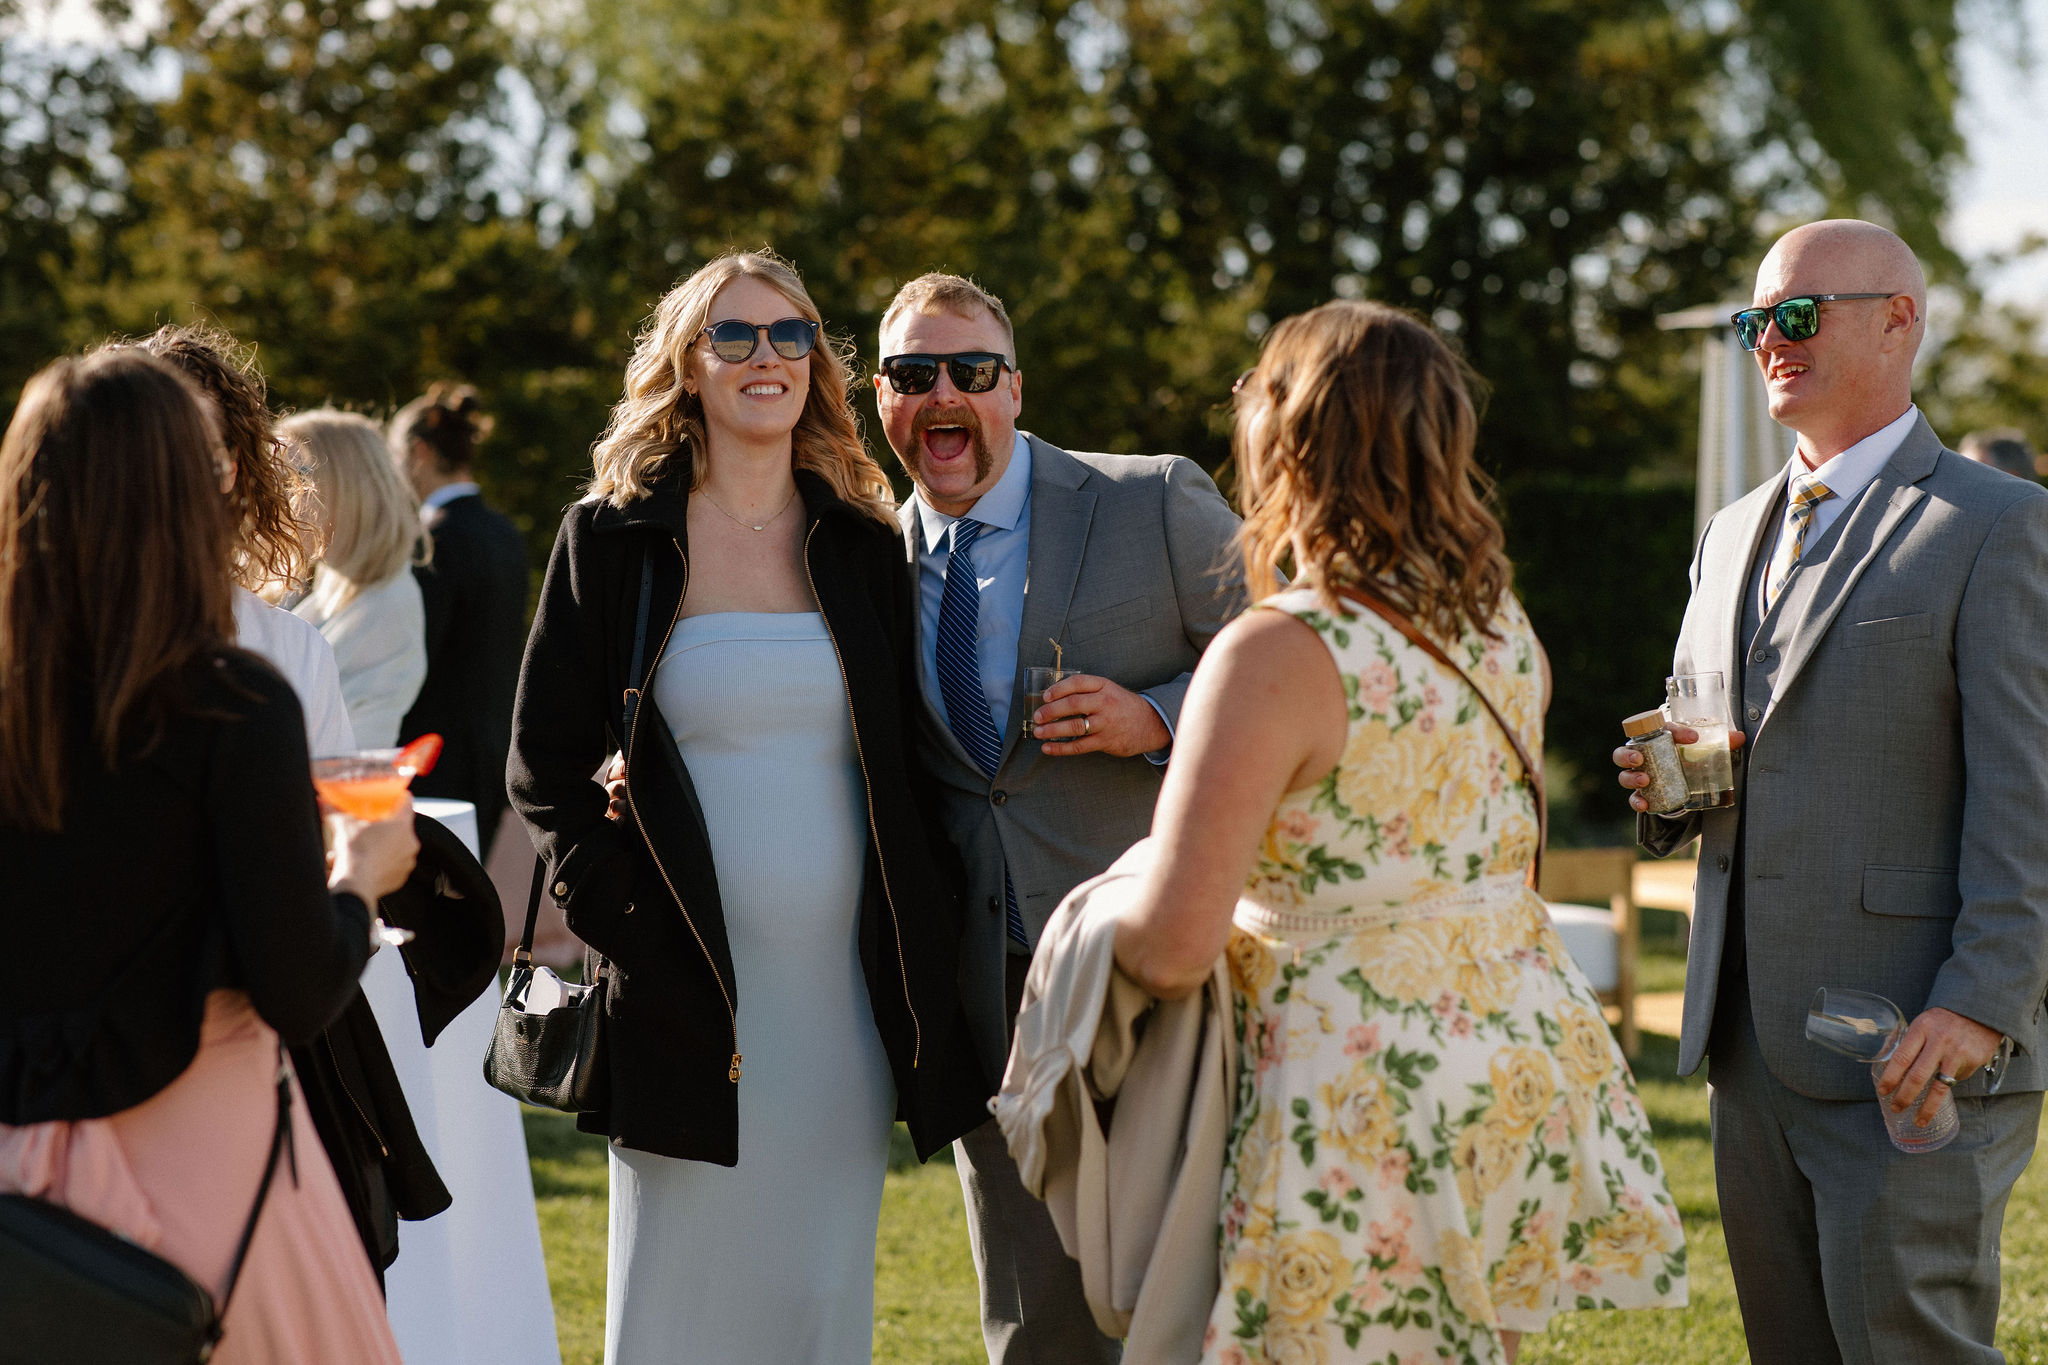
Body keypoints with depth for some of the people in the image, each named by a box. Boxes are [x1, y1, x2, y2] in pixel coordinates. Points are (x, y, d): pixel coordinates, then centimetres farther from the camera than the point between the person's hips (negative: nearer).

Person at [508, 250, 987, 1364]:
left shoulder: (866, 548, 10)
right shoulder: (613, 540, 2)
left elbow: (909, 768, 13)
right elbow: (544, 766, 1)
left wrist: (929, 958, 3)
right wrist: (626, 926, -10)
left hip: (846, 1001, 3)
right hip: (689, 999, -3)